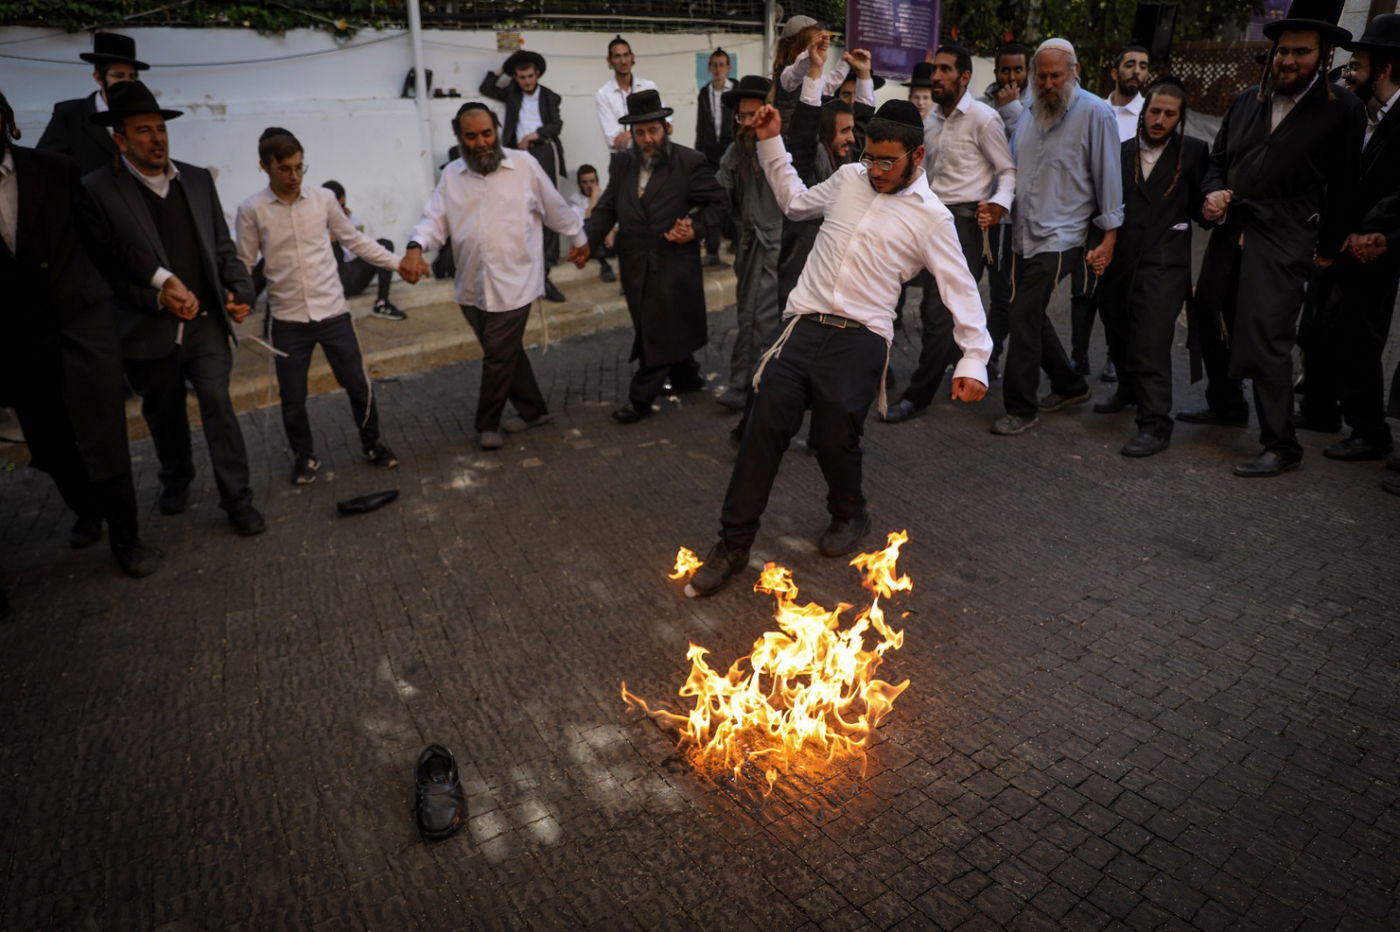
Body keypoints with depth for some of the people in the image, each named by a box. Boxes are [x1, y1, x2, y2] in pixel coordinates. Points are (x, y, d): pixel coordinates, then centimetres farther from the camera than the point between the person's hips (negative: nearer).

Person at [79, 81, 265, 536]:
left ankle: (237, 499, 3)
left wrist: (241, 290, -3)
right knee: (164, 414, 16)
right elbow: (103, 267, -8)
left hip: (206, 323, 1)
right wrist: (157, 295, -18)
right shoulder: (99, 189, -7)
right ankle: (176, 479, 41)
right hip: (149, 330, -1)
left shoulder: (198, 179, 5)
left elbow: (222, 247, 10)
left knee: (218, 407, -5)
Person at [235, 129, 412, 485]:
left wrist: (397, 262, 9)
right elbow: (242, 263, -1)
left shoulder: (324, 198, -1)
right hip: (287, 321, -1)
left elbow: (354, 240, 11)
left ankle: (372, 443, 31)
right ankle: (304, 456, 31)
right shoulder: (252, 210, -5)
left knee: (359, 385, 7)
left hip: (334, 312, 1)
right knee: (292, 399, 8)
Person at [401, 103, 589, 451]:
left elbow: (556, 208, 6)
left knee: (498, 356, -1)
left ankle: (487, 424, 16)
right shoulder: (451, 175, 5)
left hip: (513, 284, -4)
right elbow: (435, 218, -2)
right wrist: (416, 247, -21)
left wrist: (579, 239, 16)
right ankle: (534, 410, 32)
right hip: (472, 287, 4)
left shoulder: (524, 165, -5)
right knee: (507, 352, 16)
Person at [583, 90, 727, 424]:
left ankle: (640, 399, 6)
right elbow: (607, 208, 9)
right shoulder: (622, 162, 8)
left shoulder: (691, 162, -6)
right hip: (635, 264, 5)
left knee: (660, 331, -2)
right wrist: (587, 241, -5)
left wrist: (696, 229, -16)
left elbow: (716, 202, 0)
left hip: (673, 262, -5)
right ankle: (686, 378, 33)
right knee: (669, 326, 14)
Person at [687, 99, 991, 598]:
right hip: (804, 326, 4)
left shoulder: (931, 217, 0)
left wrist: (974, 359, -8)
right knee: (764, 428, -6)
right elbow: (796, 201, 30)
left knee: (834, 439, -6)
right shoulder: (849, 179, 13)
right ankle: (733, 543, 4)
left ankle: (849, 516, 29)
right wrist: (771, 143, 24)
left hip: (860, 340, -3)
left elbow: (962, 291, 1)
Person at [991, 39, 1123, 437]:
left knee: (1024, 316, -12)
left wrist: (1109, 238, -8)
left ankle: (1021, 408, -1)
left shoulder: (1095, 113, -5)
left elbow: (1108, 176, -6)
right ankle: (1069, 385, 32)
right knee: (1032, 316, 12)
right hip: (1024, 234, 7)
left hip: (1060, 237, -7)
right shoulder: (1029, 113, 13)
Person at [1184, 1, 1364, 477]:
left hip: (1282, 240, -6)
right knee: (1208, 321, 14)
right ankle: (1226, 405, 36)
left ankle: (1281, 445, -2)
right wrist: (1212, 193, -1)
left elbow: (1343, 186, 1)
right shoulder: (1247, 100, 10)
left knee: (1265, 339, -13)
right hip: (1230, 229, 6)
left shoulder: (1343, 109, -2)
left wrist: (1328, 248, 1)